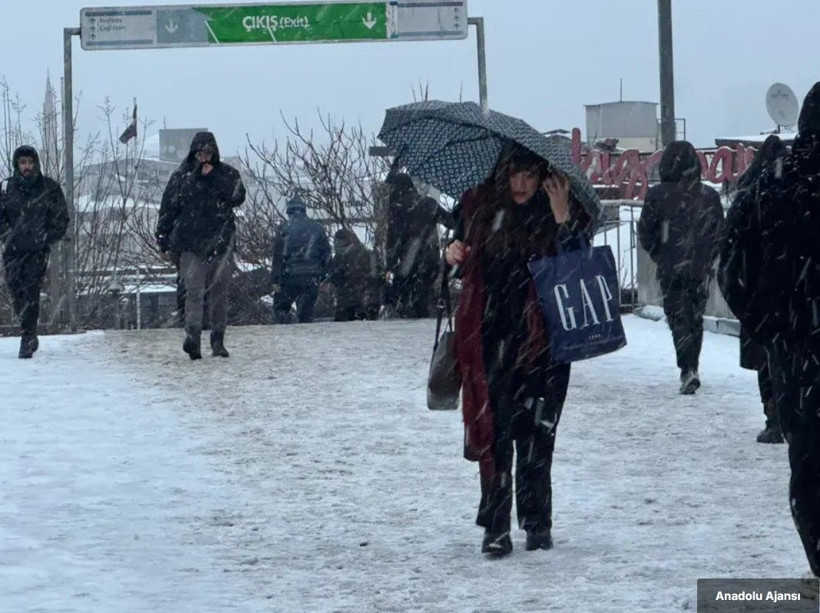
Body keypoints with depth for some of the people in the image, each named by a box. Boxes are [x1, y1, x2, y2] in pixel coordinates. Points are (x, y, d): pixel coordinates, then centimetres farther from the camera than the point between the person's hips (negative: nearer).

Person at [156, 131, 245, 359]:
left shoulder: (227, 173, 9)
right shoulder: (182, 176, 6)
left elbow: (238, 197, -7)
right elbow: (167, 209, 8)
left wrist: (214, 178, -10)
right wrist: (165, 242, 3)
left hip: (221, 241, 2)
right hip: (191, 244, -2)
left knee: (219, 293, 5)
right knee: (194, 291, -14)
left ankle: (218, 341, 11)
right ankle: (192, 336, -28)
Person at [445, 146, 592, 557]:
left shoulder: (562, 213, -2)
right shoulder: (479, 208, 6)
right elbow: (465, 267, 20)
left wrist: (562, 219, -21)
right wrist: (453, 256, -2)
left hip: (541, 341, -2)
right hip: (489, 338, 2)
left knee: (536, 433, 0)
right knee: (494, 431, -1)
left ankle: (537, 523, 13)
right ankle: (495, 527, 4)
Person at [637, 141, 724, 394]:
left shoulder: (658, 194, -8)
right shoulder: (709, 196, 0)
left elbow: (645, 231, -2)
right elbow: (720, 232, 5)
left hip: (671, 269, -3)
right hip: (701, 270, 3)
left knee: (679, 318, -1)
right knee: (696, 318, 16)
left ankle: (688, 369, -17)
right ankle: (692, 369, 23)